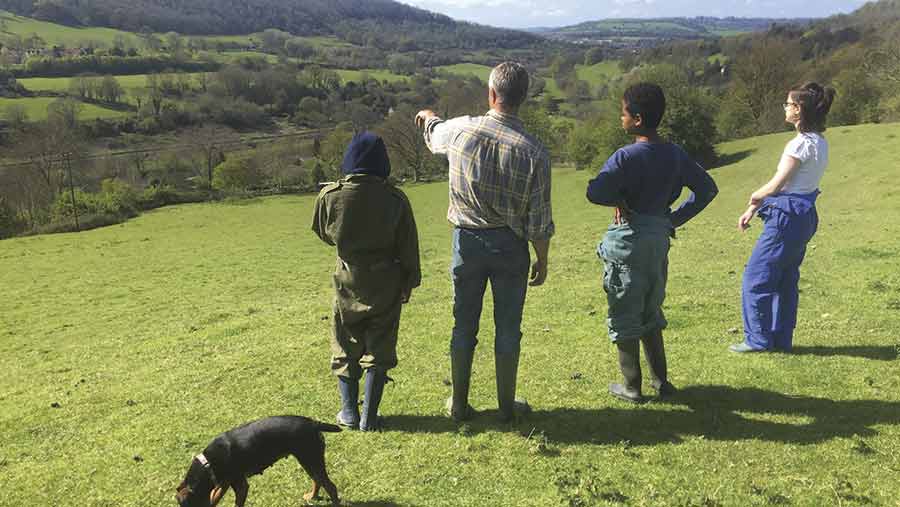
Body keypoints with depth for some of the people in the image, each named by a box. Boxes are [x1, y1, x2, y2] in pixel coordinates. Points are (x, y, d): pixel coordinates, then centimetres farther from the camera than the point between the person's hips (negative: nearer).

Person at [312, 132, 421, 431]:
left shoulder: (330, 195, -11)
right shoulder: (395, 198, -11)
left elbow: (324, 234, 5)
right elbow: (408, 245, -4)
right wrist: (410, 281, 6)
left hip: (348, 279, 0)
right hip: (386, 280, 0)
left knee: (345, 347, 15)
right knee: (379, 348, 9)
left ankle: (349, 414, 20)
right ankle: (369, 417, 11)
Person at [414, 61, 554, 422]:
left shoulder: (460, 130, -9)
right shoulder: (533, 151, -13)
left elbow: (434, 135, 18)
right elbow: (539, 220, -10)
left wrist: (428, 116, 42)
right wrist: (542, 260, 6)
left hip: (467, 240, 1)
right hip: (510, 245, -1)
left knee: (464, 325, 13)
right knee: (507, 328, 12)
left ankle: (459, 404, 25)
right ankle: (507, 406, 25)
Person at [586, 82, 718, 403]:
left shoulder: (626, 157, -17)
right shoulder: (675, 155, 3)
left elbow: (594, 193, -24)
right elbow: (707, 189, 10)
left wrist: (619, 200, -5)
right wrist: (675, 218, 9)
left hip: (627, 242, -6)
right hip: (659, 240, 7)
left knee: (624, 317, 7)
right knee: (650, 313, 20)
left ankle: (632, 386, 15)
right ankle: (661, 380, 25)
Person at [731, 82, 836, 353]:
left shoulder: (802, 143, -18)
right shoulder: (819, 142, 12)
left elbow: (776, 184, -19)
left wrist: (754, 197, 2)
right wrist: (753, 209, 11)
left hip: (787, 218, -10)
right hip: (803, 217, 10)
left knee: (755, 278, 0)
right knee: (785, 281, 16)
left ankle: (758, 339, 8)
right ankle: (781, 339, 23)